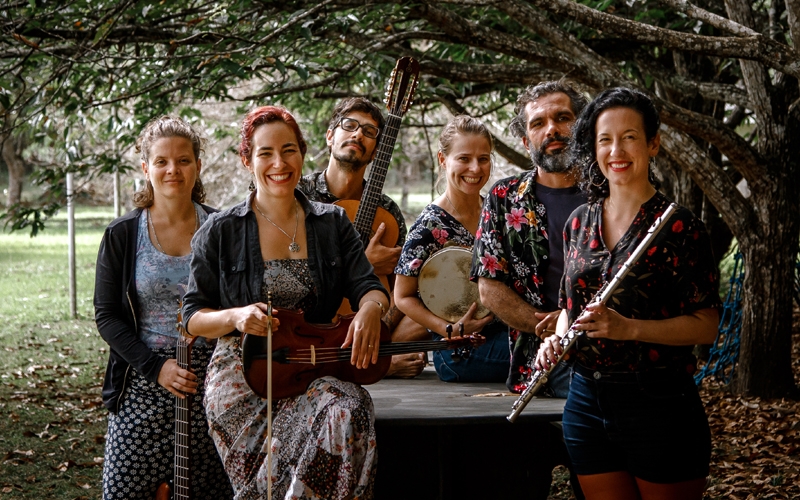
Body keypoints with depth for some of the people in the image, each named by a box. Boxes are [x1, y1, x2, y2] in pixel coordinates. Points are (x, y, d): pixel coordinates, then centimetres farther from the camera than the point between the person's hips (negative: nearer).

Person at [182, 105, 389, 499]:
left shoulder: (332, 223, 12)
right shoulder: (221, 232, 5)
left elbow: (368, 287, 6)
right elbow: (193, 317, 5)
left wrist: (370, 308, -19)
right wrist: (235, 317, -16)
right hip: (242, 374, -2)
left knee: (349, 411, -31)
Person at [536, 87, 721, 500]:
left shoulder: (679, 226, -8)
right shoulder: (580, 222, 10)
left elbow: (706, 326, -12)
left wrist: (629, 328, -23)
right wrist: (557, 338, 0)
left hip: (658, 404, -5)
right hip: (587, 401, 5)